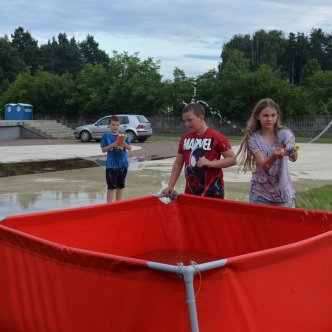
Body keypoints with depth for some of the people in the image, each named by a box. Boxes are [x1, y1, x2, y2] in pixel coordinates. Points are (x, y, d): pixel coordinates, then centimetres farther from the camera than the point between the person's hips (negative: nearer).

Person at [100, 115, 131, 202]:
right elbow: (103, 149, -5)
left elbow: (129, 148, 5)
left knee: (120, 185, 12)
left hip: (123, 163, 3)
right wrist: (113, 145, -19)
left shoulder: (123, 135, 4)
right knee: (111, 186, -4)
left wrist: (124, 144, -16)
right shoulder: (106, 135, -3)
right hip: (111, 164, -3)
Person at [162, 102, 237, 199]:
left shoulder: (217, 137, -7)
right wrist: (170, 186, 7)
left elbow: (232, 159, -7)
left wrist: (210, 163, -18)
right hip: (190, 192, 4)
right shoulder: (185, 139, 8)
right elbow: (178, 164, 14)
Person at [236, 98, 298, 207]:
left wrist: (291, 151, -47)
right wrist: (274, 156, -39)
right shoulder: (253, 138, -5)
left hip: (284, 194, 1)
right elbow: (263, 166, -18)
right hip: (260, 194, -1)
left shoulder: (284, 133, -4)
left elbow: (294, 158, -24)